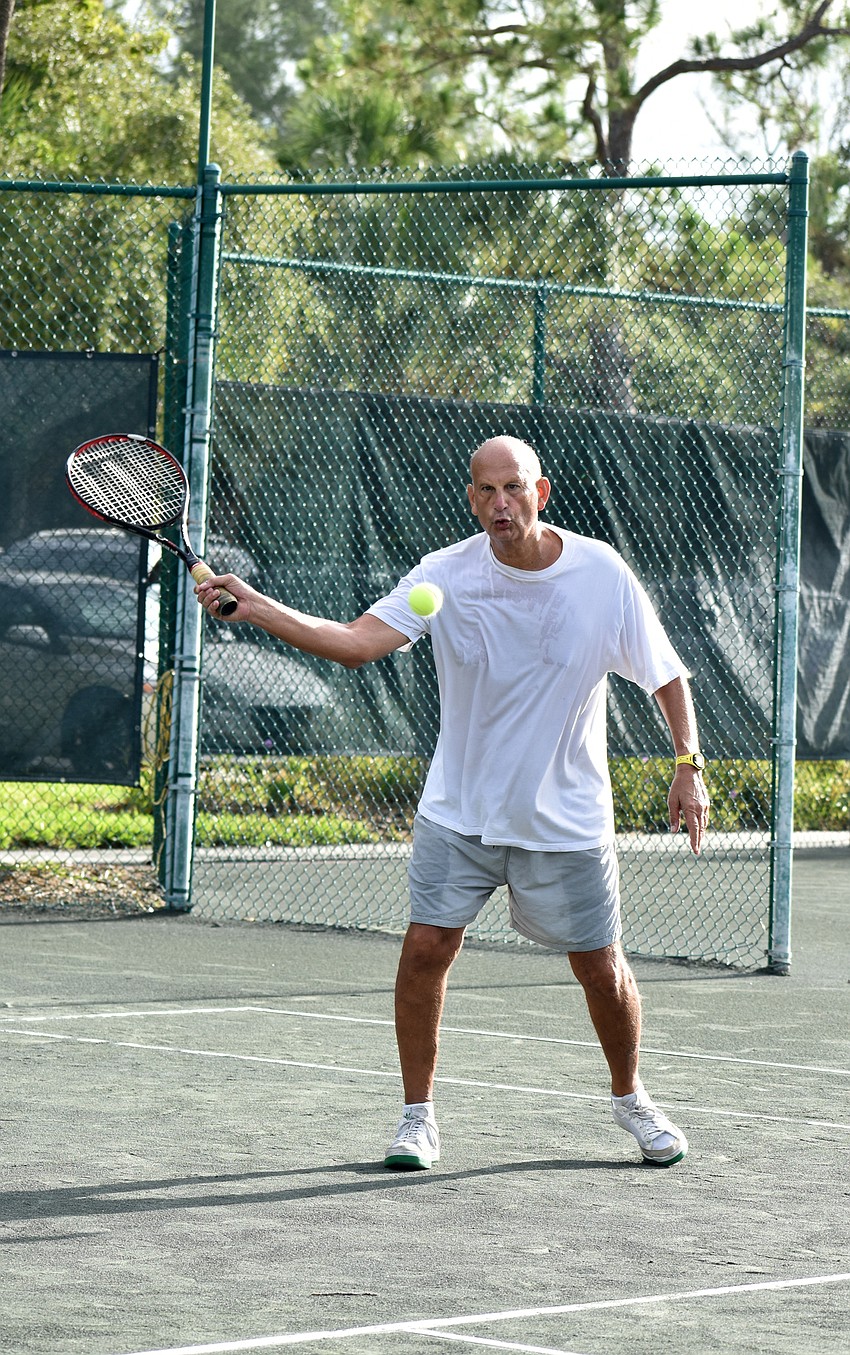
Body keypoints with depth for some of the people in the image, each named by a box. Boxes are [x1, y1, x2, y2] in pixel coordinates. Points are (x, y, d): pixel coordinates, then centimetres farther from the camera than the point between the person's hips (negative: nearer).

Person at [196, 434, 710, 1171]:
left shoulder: (602, 575, -11)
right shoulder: (447, 575, -12)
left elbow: (667, 675, 0)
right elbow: (357, 641, -21)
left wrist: (689, 766, -8)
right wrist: (257, 608, -34)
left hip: (566, 822, 0)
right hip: (458, 812, 0)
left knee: (601, 970, 5)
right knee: (426, 948, -10)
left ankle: (630, 1097, 33)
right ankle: (419, 1114, 7)